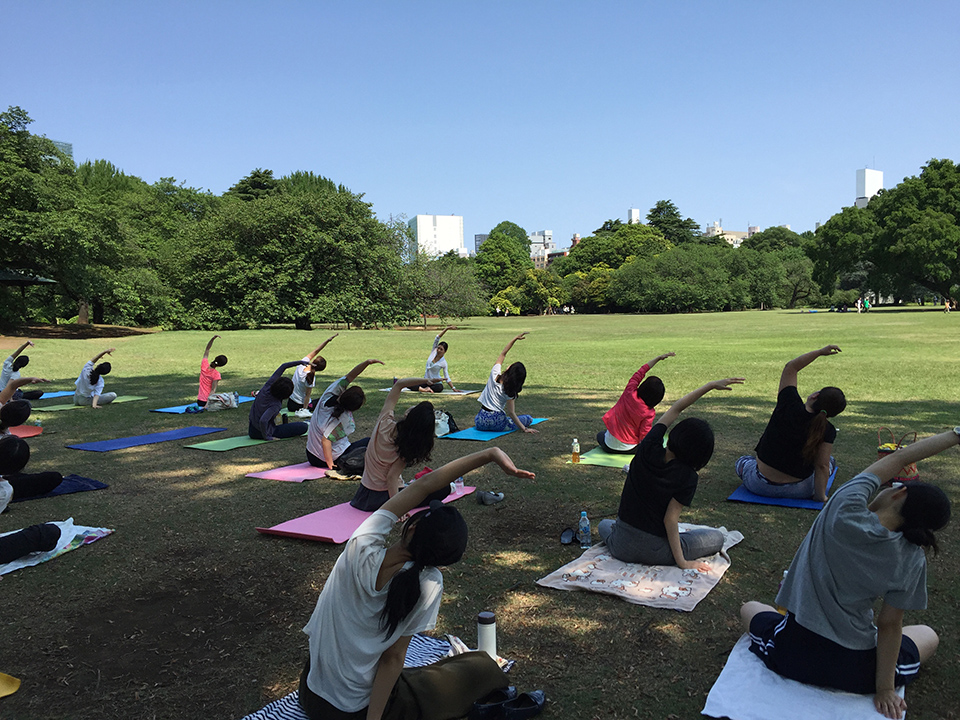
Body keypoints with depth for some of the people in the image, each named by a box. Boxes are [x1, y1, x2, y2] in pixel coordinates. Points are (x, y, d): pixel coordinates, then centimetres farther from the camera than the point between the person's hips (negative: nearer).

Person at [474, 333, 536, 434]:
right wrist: (524, 429, -15)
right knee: (529, 418, 7)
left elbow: (503, 354, 4)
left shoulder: (494, 375, -5)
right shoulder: (510, 391, -12)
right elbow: (511, 413, -16)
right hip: (496, 424, -4)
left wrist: (515, 339, 2)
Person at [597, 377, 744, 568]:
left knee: (604, 524, 40)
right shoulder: (687, 477, -20)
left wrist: (711, 385, 6)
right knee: (717, 537, 16)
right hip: (655, 553, -4)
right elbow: (670, 519, -19)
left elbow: (675, 409, 2)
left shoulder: (648, 448, -9)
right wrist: (681, 561, -12)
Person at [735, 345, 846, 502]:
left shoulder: (789, 405, -16)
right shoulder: (827, 431, -18)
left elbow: (790, 367, -3)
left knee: (743, 461, 34)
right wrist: (821, 495, -10)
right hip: (799, 490, 0)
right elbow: (822, 466, -19)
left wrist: (820, 352, 2)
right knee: (829, 461, 30)